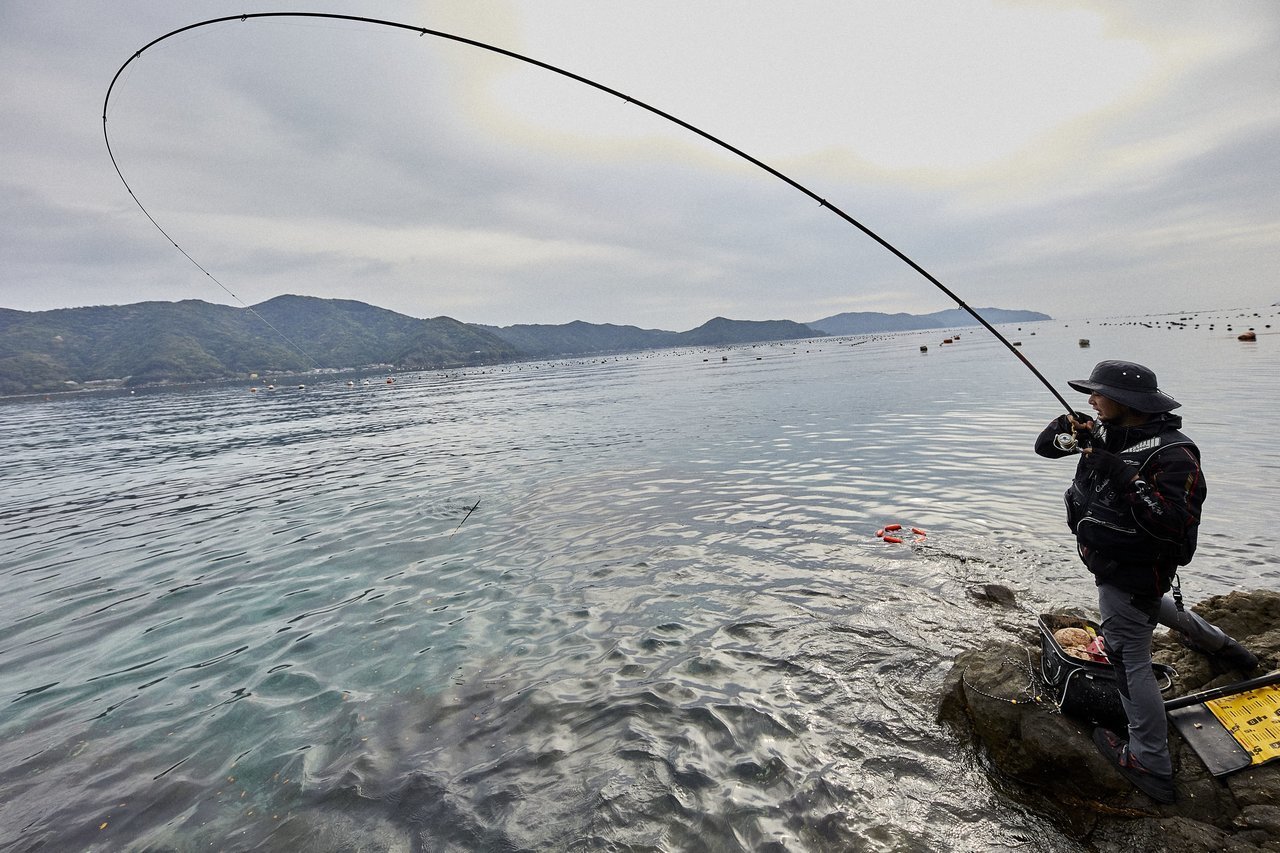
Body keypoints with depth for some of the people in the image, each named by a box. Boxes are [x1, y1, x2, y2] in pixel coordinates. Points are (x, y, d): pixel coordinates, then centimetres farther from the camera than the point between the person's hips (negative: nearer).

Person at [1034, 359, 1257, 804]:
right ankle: (1221, 646, 62)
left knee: (1129, 658, -1)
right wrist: (1069, 426, -22)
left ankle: (1150, 764, 11)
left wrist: (1123, 475, -38)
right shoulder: (1105, 431, -5)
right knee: (1149, 606, 36)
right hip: (1115, 561, 9)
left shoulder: (1172, 452, -28)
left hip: (1132, 570, -9)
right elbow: (1046, 446, -2)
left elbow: (1177, 523, -33)